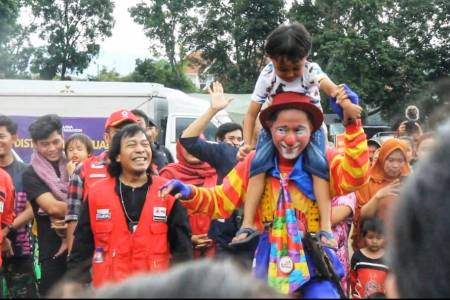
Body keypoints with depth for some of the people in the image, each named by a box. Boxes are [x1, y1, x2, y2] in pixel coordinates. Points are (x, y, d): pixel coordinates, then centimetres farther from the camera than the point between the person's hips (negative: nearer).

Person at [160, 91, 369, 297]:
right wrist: (190, 194, -14)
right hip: (270, 266, 2)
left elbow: (354, 177, -25)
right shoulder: (255, 163, 0)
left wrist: (352, 124, -34)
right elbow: (221, 200, 4)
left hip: (314, 264, -2)